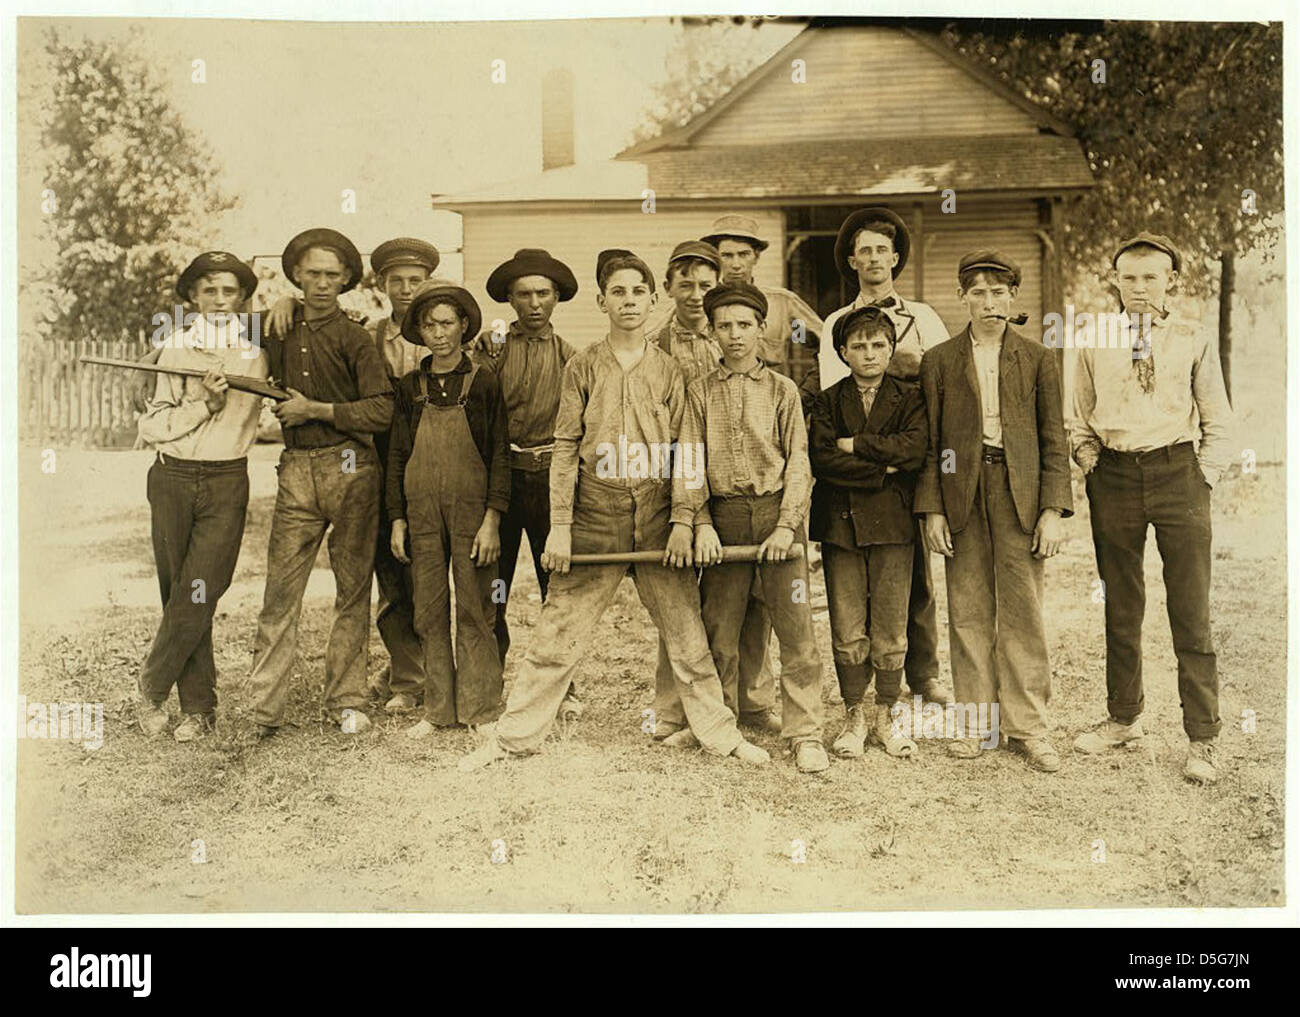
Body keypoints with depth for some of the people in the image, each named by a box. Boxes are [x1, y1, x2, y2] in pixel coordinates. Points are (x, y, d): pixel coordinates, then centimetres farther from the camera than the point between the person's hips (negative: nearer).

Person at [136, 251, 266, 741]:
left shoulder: (257, 351, 6)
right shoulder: (175, 349, 6)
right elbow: (151, 427, 0)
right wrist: (203, 403, -12)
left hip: (226, 484, -1)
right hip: (172, 479, 1)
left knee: (196, 597, -9)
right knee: (180, 595, 4)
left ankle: (153, 683, 13)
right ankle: (198, 705, 14)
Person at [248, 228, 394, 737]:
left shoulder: (353, 336, 0)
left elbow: (381, 411, -9)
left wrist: (315, 410, -10)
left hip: (350, 470, -3)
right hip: (296, 470, 3)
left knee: (353, 590, 5)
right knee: (279, 592, -2)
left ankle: (346, 701, 14)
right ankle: (265, 709, 3)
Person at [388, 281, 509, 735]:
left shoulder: (483, 382, 1)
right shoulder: (410, 386, 9)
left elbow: (499, 455, -1)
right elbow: (396, 457, 12)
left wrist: (491, 520, -8)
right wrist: (397, 520, 6)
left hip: (471, 510, -3)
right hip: (422, 513, 3)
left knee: (474, 612, -1)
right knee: (429, 614, 6)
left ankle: (481, 710, 8)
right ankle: (438, 709, 15)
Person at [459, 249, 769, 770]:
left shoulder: (670, 370, 6)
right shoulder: (583, 367, 5)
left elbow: (684, 451, 4)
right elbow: (565, 449, 2)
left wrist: (682, 523, -5)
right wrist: (560, 526, -4)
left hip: (658, 520, 1)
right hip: (594, 517, 0)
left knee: (688, 635, 6)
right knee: (556, 634, 2)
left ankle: (720, 732, 21)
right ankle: (514, 735, 14)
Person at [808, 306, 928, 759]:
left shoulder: (909, 397, 9)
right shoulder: (828, 401, 10)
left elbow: (914, 448, -9)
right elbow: (820, 458, -5)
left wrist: (855, 445, -7)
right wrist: (882, 471, -10)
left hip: (892, 522, 0)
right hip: (840, 522, 1)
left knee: (891, 630, 1)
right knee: (847, 631, 2)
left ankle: (885, 717, 17)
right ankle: (854, 717, 16)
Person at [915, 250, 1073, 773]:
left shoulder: (1038, 359, 8)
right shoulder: (939, 360, 9)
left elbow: (1054, 440, 6)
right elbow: (929, 441, 7)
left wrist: (1054, 509, -3)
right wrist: (932, 509, -2)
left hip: (1020, 492, -1)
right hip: (962, 493, 1)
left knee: (1022, 612, 0)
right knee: (968, 612, 5)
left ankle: (1028, 726, 10)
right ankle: (975, 721, 15)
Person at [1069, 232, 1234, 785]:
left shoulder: (1195, 339, 3)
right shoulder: (1095, 341, 7)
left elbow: (1218, 421, 6)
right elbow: (1079, 417, 16)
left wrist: (1203, 478, -2)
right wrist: (1092, 468, 3)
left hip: (1177, 471, -2)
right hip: (1114, 477, 2)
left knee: (1191, 610, -1)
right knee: (1121, 607, 11)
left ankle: (1203, 738, 8)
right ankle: (1123, 717, 24)